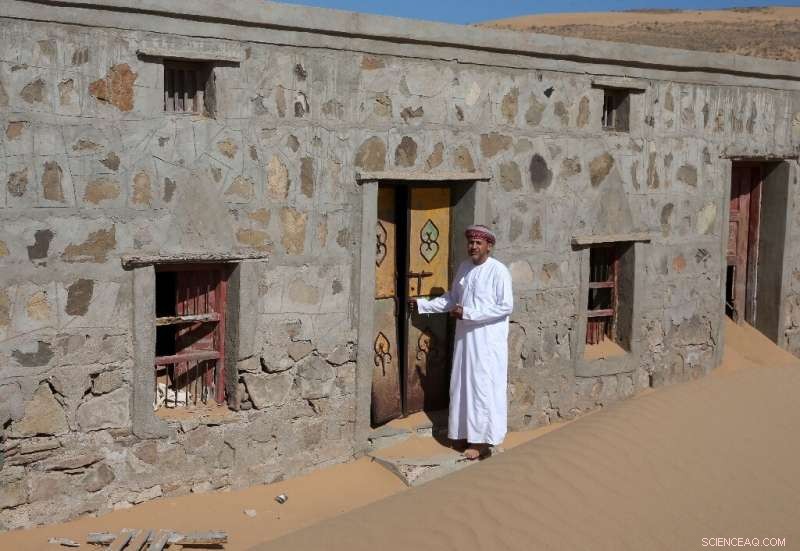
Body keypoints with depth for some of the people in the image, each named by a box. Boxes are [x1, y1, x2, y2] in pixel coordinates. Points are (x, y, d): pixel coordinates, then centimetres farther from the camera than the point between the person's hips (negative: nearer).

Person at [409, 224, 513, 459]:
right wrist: (423, 304, 11)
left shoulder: (498, 271, -13)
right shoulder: (464, 267, 8)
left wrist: (468, 313, -20)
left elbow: (506, 306, -17)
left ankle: (482, 440, 4)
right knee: (463, 385, 10)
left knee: (483, 386, -3)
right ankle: (467, 433, 22)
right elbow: (451, 298, 19)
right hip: (465, 337, 7)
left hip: (487, 341, -7)